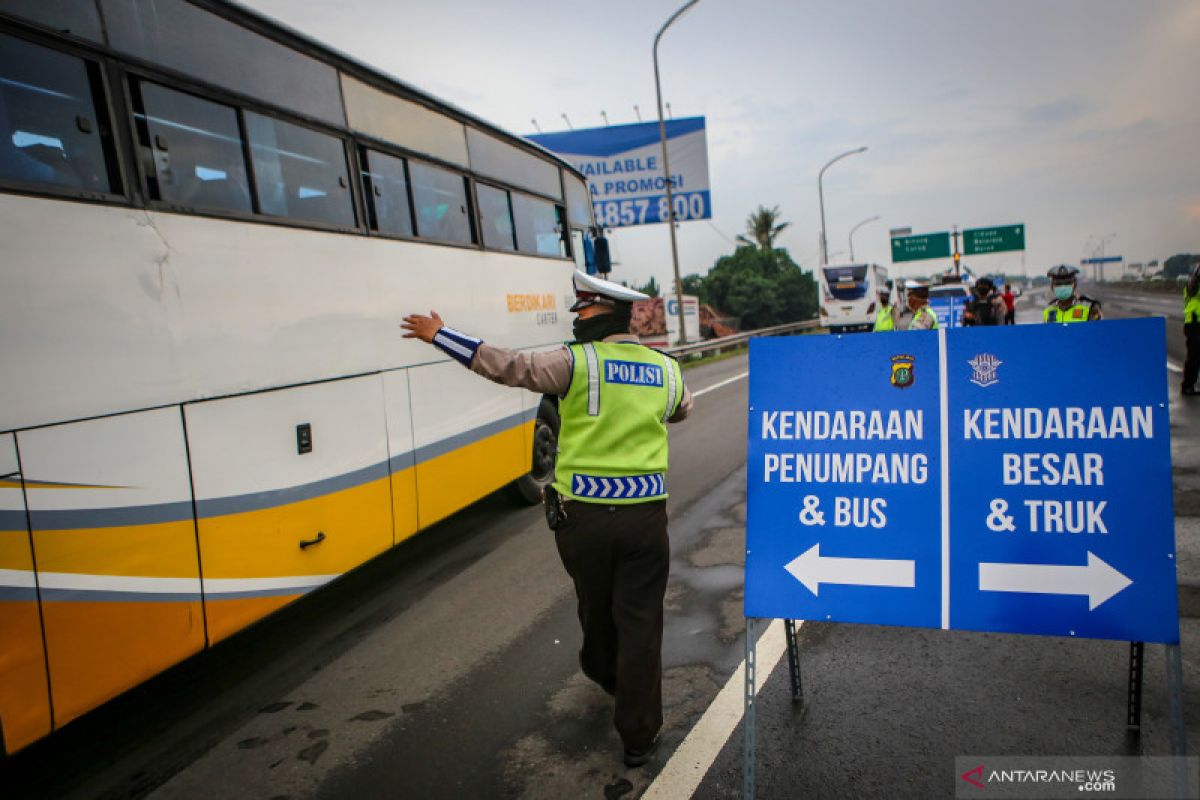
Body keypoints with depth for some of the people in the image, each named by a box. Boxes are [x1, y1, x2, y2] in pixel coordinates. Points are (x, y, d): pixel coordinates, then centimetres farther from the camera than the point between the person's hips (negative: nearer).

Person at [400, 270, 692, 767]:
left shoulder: (577, 363, -10)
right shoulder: (667, 370, 5)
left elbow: (507, 366, -11)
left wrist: (439, 336, -1)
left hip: (583, 513, -1)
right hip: (644, 516, 2)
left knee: (595, 605, 24)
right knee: (640, 623, 9)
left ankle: (605, 673, 52)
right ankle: (638, 737, 16)